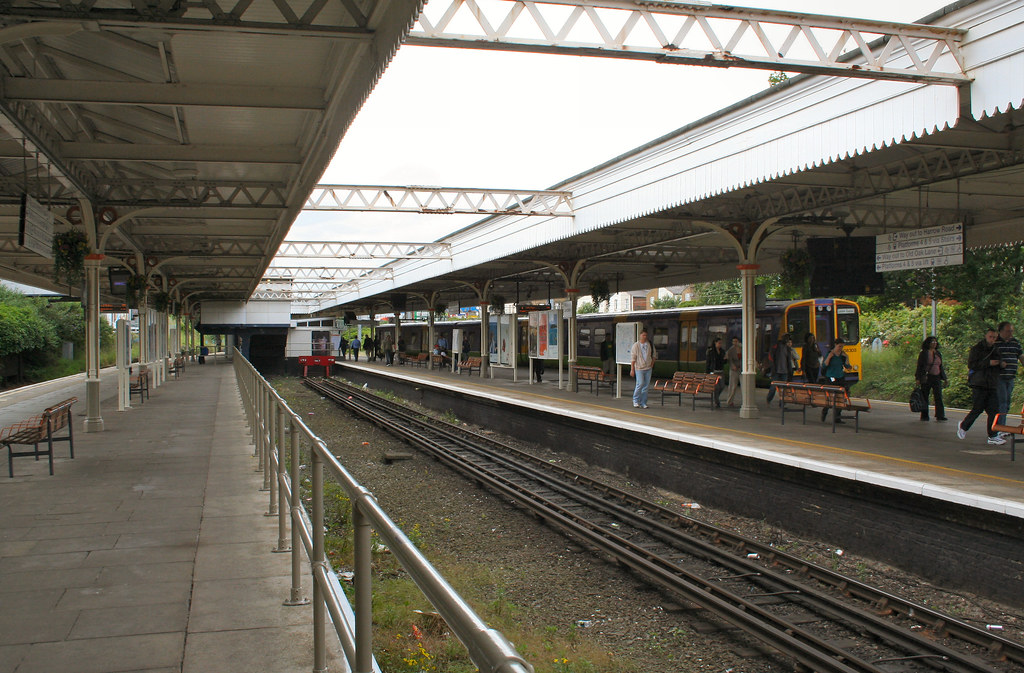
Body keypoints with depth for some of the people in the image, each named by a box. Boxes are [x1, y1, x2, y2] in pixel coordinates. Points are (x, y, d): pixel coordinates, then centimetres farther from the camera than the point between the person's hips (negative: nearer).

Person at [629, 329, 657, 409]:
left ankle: (643, 403, 11)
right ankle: (636, 400, 6)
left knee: (646, 385, 3)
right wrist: (632, 369, -7)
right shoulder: (636, 345, -2)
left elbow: (654, 355, 20)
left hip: (648, 368, 4)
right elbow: (632, 358, -3)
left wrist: (652, 364, 8)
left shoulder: (650, 345, 7)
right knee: (640, 384, -13)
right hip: (639, 368, -4)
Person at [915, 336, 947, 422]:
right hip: (926, 378, -4)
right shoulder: (924, 353, -1)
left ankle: (940, 415, -6)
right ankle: (924, 416, 9)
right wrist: (918, 378, -10)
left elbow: (941, 366, 20)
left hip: (936, 377, 4)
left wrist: (943, 378, 15)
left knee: (938, 396, -5)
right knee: (925, 397, 2)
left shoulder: (938, 354, 14)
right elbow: (919, 366, -3)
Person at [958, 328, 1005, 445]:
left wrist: (1001, 364, 2)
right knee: (977, 409, -4)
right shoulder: (976, 348, -2)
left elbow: (998, 368, 26)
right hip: (979, 385, -6)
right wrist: (988, 363, -17)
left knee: (994, 410, -2)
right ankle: (963, 426, 18)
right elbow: (971, 364, -11)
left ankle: (993, 436, 1)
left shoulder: (995, 350, 17)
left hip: (991, 386, 6)